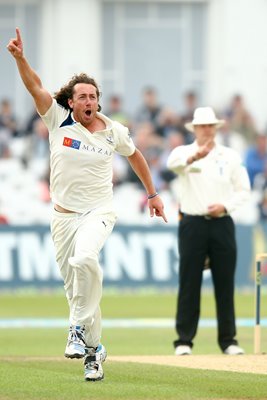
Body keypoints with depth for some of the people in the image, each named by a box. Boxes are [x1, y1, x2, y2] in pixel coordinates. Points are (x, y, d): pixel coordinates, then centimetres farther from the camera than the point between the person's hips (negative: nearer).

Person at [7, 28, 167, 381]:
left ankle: (80, 328, -21)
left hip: (99, 211, -2)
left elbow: (135, 155, 19)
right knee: (75, 287, 3)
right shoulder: (59, 120, -2)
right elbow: (35, 86, -14)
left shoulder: (114, 132, 1)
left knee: (84, 260, -32)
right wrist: (20, 57, -30)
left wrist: (152, 194, 24)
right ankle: (94, 350, 17)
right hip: (63, 216, 2)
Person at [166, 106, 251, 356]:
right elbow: (173, 162, -23)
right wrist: (194, 156, -44)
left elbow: (244, 191, 11)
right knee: (189, 283, -2)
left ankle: (228, 340, 8)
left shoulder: (230, 156, 11)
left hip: (222, 223, 2)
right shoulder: (183, 152, 2)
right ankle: (184, 340, 1)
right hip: (193, 224, -2)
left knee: (225, 284, 2)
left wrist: (225, 205, -8)